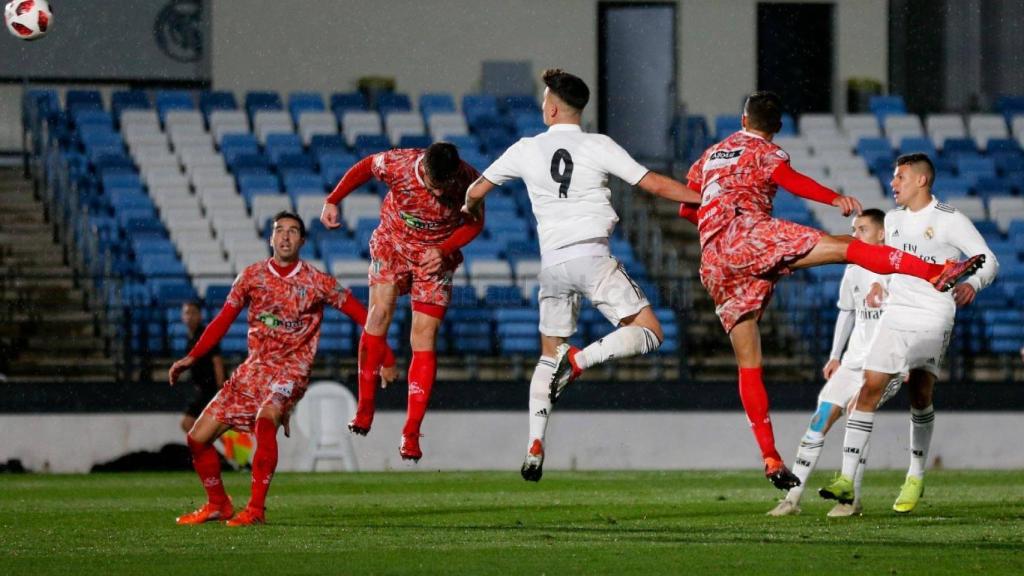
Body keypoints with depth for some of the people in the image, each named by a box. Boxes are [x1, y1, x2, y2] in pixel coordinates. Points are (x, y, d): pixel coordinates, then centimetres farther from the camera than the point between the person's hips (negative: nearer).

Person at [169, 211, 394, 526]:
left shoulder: (316, 282, -4)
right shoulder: (253, 276, 5)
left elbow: (358, 312, -1)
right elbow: (223, 320, 11)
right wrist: (191, 357, 3)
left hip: (291, 370, -5)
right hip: (253, 368, 5)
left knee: (265, 419, -36)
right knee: (198, 437, 0)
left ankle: (256, 509, -32)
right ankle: (218, 504, 21)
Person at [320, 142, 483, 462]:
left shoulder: (469, 181, -25)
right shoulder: (397, 164, -27)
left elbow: (475, 223, -7)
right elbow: (364, 167, -4)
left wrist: (444, 250, -21)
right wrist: (332, 201, -2)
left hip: (436, 257, 0)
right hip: (391, 246, 1)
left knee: (424, 337, -9)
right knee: (380, 313, -18)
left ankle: (411, 434, -8)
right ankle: (365, 407, -6)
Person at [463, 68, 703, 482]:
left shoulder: (527, 150, 8)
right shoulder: (598, 146, 0)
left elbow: (476, 191, 18)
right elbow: (653, 184, 0)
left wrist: (470, 209, 42)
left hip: (553, 263, 4)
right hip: (592, 256, -4)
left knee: (549, 354, 15)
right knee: (649, 333, -1)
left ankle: (535, 445, 4)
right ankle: (581, 359, -24)